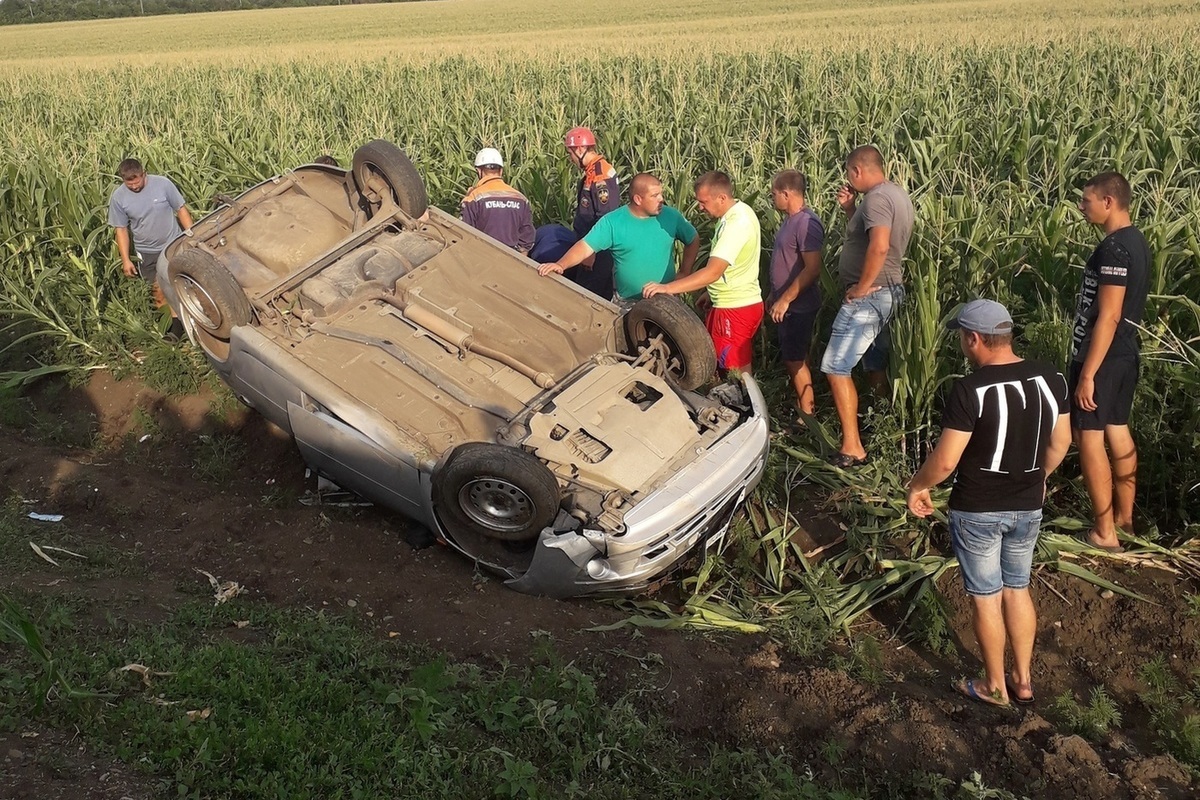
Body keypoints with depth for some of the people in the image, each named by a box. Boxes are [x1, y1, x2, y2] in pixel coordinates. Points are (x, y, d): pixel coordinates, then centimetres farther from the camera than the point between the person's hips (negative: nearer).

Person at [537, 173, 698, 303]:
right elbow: (585, 247, -16)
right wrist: (561, 264, -31)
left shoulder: (671, 216, -5)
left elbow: (693, 241, 9)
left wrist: (684, 272, 1)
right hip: (626, 304, -1)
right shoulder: (612, 222, -12)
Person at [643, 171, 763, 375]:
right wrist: (710, 292, 22)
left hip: (735, 308, -10)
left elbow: (713, 272, -32)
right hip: (738, 302, 10)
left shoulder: (736, 223, -24)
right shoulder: (738, 213, 7)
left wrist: (668, 288, -35)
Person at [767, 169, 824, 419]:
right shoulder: (791, 220, 10)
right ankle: (802, 407, 27)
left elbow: (812, 270, -25)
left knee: (795, 361, -2)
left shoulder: (806, 224, -21)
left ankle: (807, 416, 8)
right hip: (786, 305, 10)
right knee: (793, 359, 16)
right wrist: (774, 295, 20)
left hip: (797, 307, -10)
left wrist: (784, 300, -22)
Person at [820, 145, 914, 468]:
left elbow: (879, 246, -33)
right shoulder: (897, 194, 14)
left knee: (836, 367, -10)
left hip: (869, 296, -11)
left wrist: (862, 287, -23)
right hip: (889, 292, 11)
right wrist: (850, 209, 10)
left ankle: (852, 448, -11)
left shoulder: (877, 198, -19)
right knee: (876, 367, 19)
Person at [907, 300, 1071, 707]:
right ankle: (1023, 680, 30)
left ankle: (995, 687, 24)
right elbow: (1060, 441, 7)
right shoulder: (1050, 378, -4)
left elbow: (945, 460, -21)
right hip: (1028, 506, 6)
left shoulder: (970, 390, -23)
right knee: (1018, 590, 20)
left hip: (978, 510, -6)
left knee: (986, 597, 10)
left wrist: (916, 486, -3)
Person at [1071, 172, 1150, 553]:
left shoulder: (1113, 248, -21)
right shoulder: (1136, 240, 10)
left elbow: (1108, 316, -24)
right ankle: (1124, 516, 28)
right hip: (1124, 354, 10)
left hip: (1101, 357, -10)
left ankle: (1104, 532, 2)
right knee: (1118, 431, 17)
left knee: (1090, 437, -3)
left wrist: (1087, 374, -22)